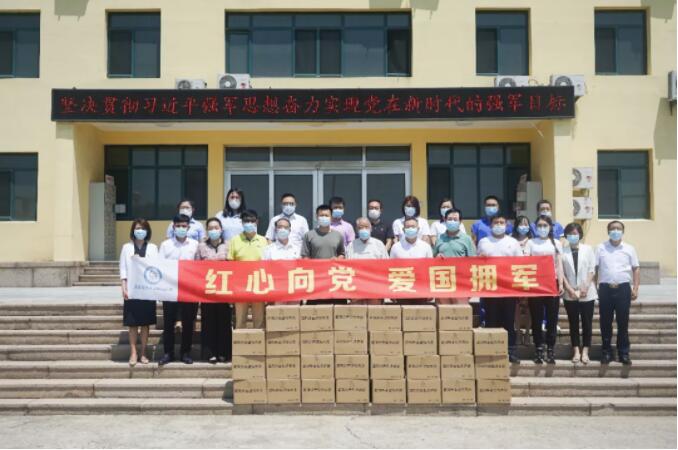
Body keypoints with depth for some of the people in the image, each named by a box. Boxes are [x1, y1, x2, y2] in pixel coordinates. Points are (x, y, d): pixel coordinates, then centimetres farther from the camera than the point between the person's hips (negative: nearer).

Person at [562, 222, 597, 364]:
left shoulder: (588, 249, 4)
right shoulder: (562, 251, 2)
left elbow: (592, 270, 0)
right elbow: (560, 272, -1)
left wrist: (585, 287, -10)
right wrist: (570, 289, -10)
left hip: (587, 293, 0)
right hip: (570, 293, 0)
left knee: (587, 322, 2)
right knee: (573, 323, 4)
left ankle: (585, 351, 8)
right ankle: (576, 351, 10)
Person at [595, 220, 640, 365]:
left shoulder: (629, 249, 7)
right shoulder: (600, 248, 5)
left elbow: (636, 269, 7)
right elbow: (594, 269, 5)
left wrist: (635, 288, -2)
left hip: (623, 289, 0)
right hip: (605, 288, 0)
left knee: (623, 322, 4)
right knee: (605, 322, 5)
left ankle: (624, 353, 11)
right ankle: (606, 352, 14)